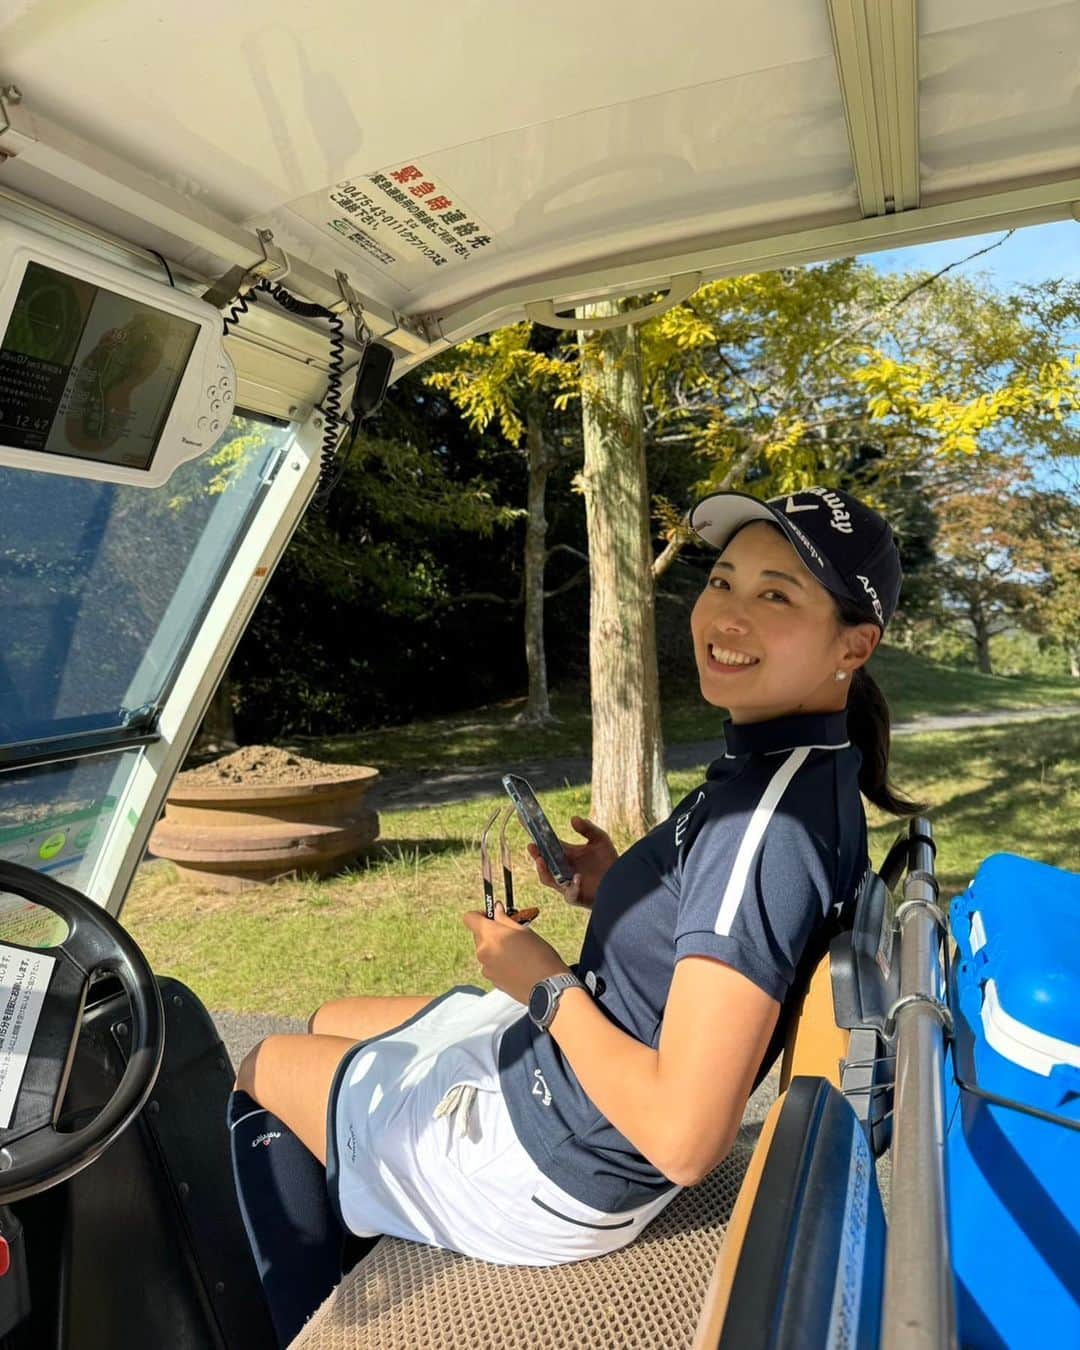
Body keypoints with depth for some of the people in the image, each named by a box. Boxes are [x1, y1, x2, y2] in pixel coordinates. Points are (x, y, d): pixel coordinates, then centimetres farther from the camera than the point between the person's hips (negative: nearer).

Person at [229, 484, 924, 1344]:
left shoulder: (771, 814, -32)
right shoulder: (809, 769, -3)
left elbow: (686, 1139, -32)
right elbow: (750, 946, 9)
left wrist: (547, 986, -19)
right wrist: (616, 893, -2)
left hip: (546, 1173, -8)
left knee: (263, 1068, 13)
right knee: (329, 1022, 25)